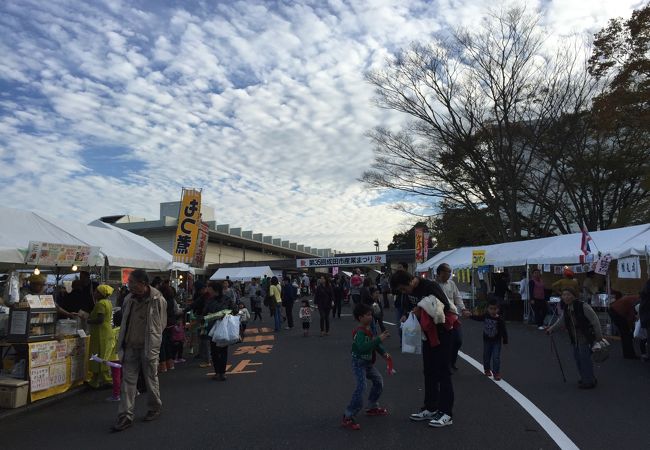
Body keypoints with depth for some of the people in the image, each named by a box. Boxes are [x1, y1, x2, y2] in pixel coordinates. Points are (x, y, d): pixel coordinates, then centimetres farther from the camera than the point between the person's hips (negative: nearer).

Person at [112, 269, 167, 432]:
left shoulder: (158, 300, -13)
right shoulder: (129, 299, 4)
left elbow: (161, 325, -9)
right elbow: (125, 322, 14)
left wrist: (152, 344, -12)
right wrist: (123, 343, 10)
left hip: (148, 347, -4)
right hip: (130, 347, 4)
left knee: (151, 379, 10)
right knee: (128, 381, 4)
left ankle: (155, 408, 31)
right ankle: (126, 416, 10)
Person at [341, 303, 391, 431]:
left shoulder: (369, 329, 5)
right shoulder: (359, 332, -25)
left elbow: (374, 344, 16)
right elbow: (363, 347, -41)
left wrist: (384, 353, 0)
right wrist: (379, 339, -41)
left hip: (368, 363, 10)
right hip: (359, 363, -10)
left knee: (378, 381, 21)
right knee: (361, 387, -20)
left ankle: (373, 407, 39)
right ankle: (347, 418, -14)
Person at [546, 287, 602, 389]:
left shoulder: (583, 306, -20)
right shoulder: (566, 308, 2)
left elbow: (595, 320, -16)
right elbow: (561, 321, 16)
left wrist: (599, 336, -13)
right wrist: (551, 328, 11)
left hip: (586, 337, -7)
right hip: (575, 338, 8)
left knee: (585, 358, -6)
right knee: (577, 357, 15)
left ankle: (589, 382, 8)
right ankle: (586, 378, 32)